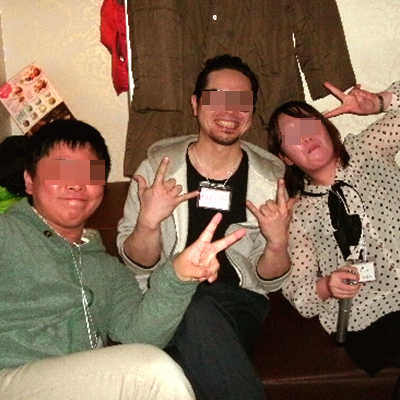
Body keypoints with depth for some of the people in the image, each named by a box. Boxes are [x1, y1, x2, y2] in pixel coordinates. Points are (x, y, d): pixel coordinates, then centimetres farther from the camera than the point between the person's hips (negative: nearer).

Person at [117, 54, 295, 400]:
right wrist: (148, 222, -21)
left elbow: (268, 281, 5)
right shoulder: (159, 164, 1)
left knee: (199, 311, -33)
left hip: (236, 300, 0)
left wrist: (277, 244, -17)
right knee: (197, 315, -33)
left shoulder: (270, 177, 2)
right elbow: (137, 264, 0)